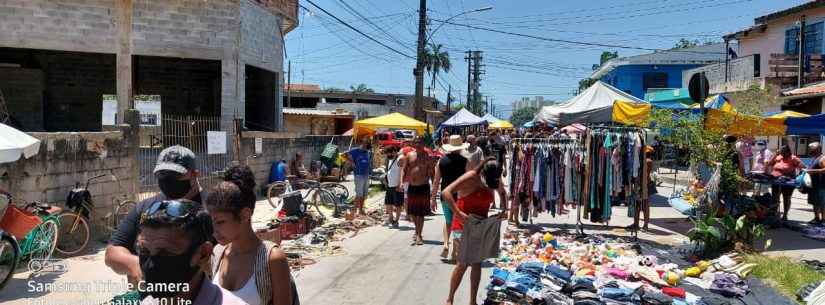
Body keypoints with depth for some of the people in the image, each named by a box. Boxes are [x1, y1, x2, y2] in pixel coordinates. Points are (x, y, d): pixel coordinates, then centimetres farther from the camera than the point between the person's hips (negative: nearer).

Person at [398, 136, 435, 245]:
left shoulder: (428, 157, -3)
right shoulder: (409, 156, 6)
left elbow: (432, 172, -1)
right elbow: (404, 169, 6)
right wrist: (401, 182, -9)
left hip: (423, 187, -4)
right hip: (411, 187, 4)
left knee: (421, 213, -3)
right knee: (412, 212, 14)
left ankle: (419, 235, 4)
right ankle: (417, 231, 36)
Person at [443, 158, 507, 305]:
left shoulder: (495, 180, -3)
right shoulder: (470, 178, -21)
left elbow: (502, 192, 21)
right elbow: (446, 192, -29)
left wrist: (504, 210, 4)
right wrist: (459, 213, -37)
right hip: (463, 225, -5)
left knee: (477, 264, 7)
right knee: (463, 263, -8)